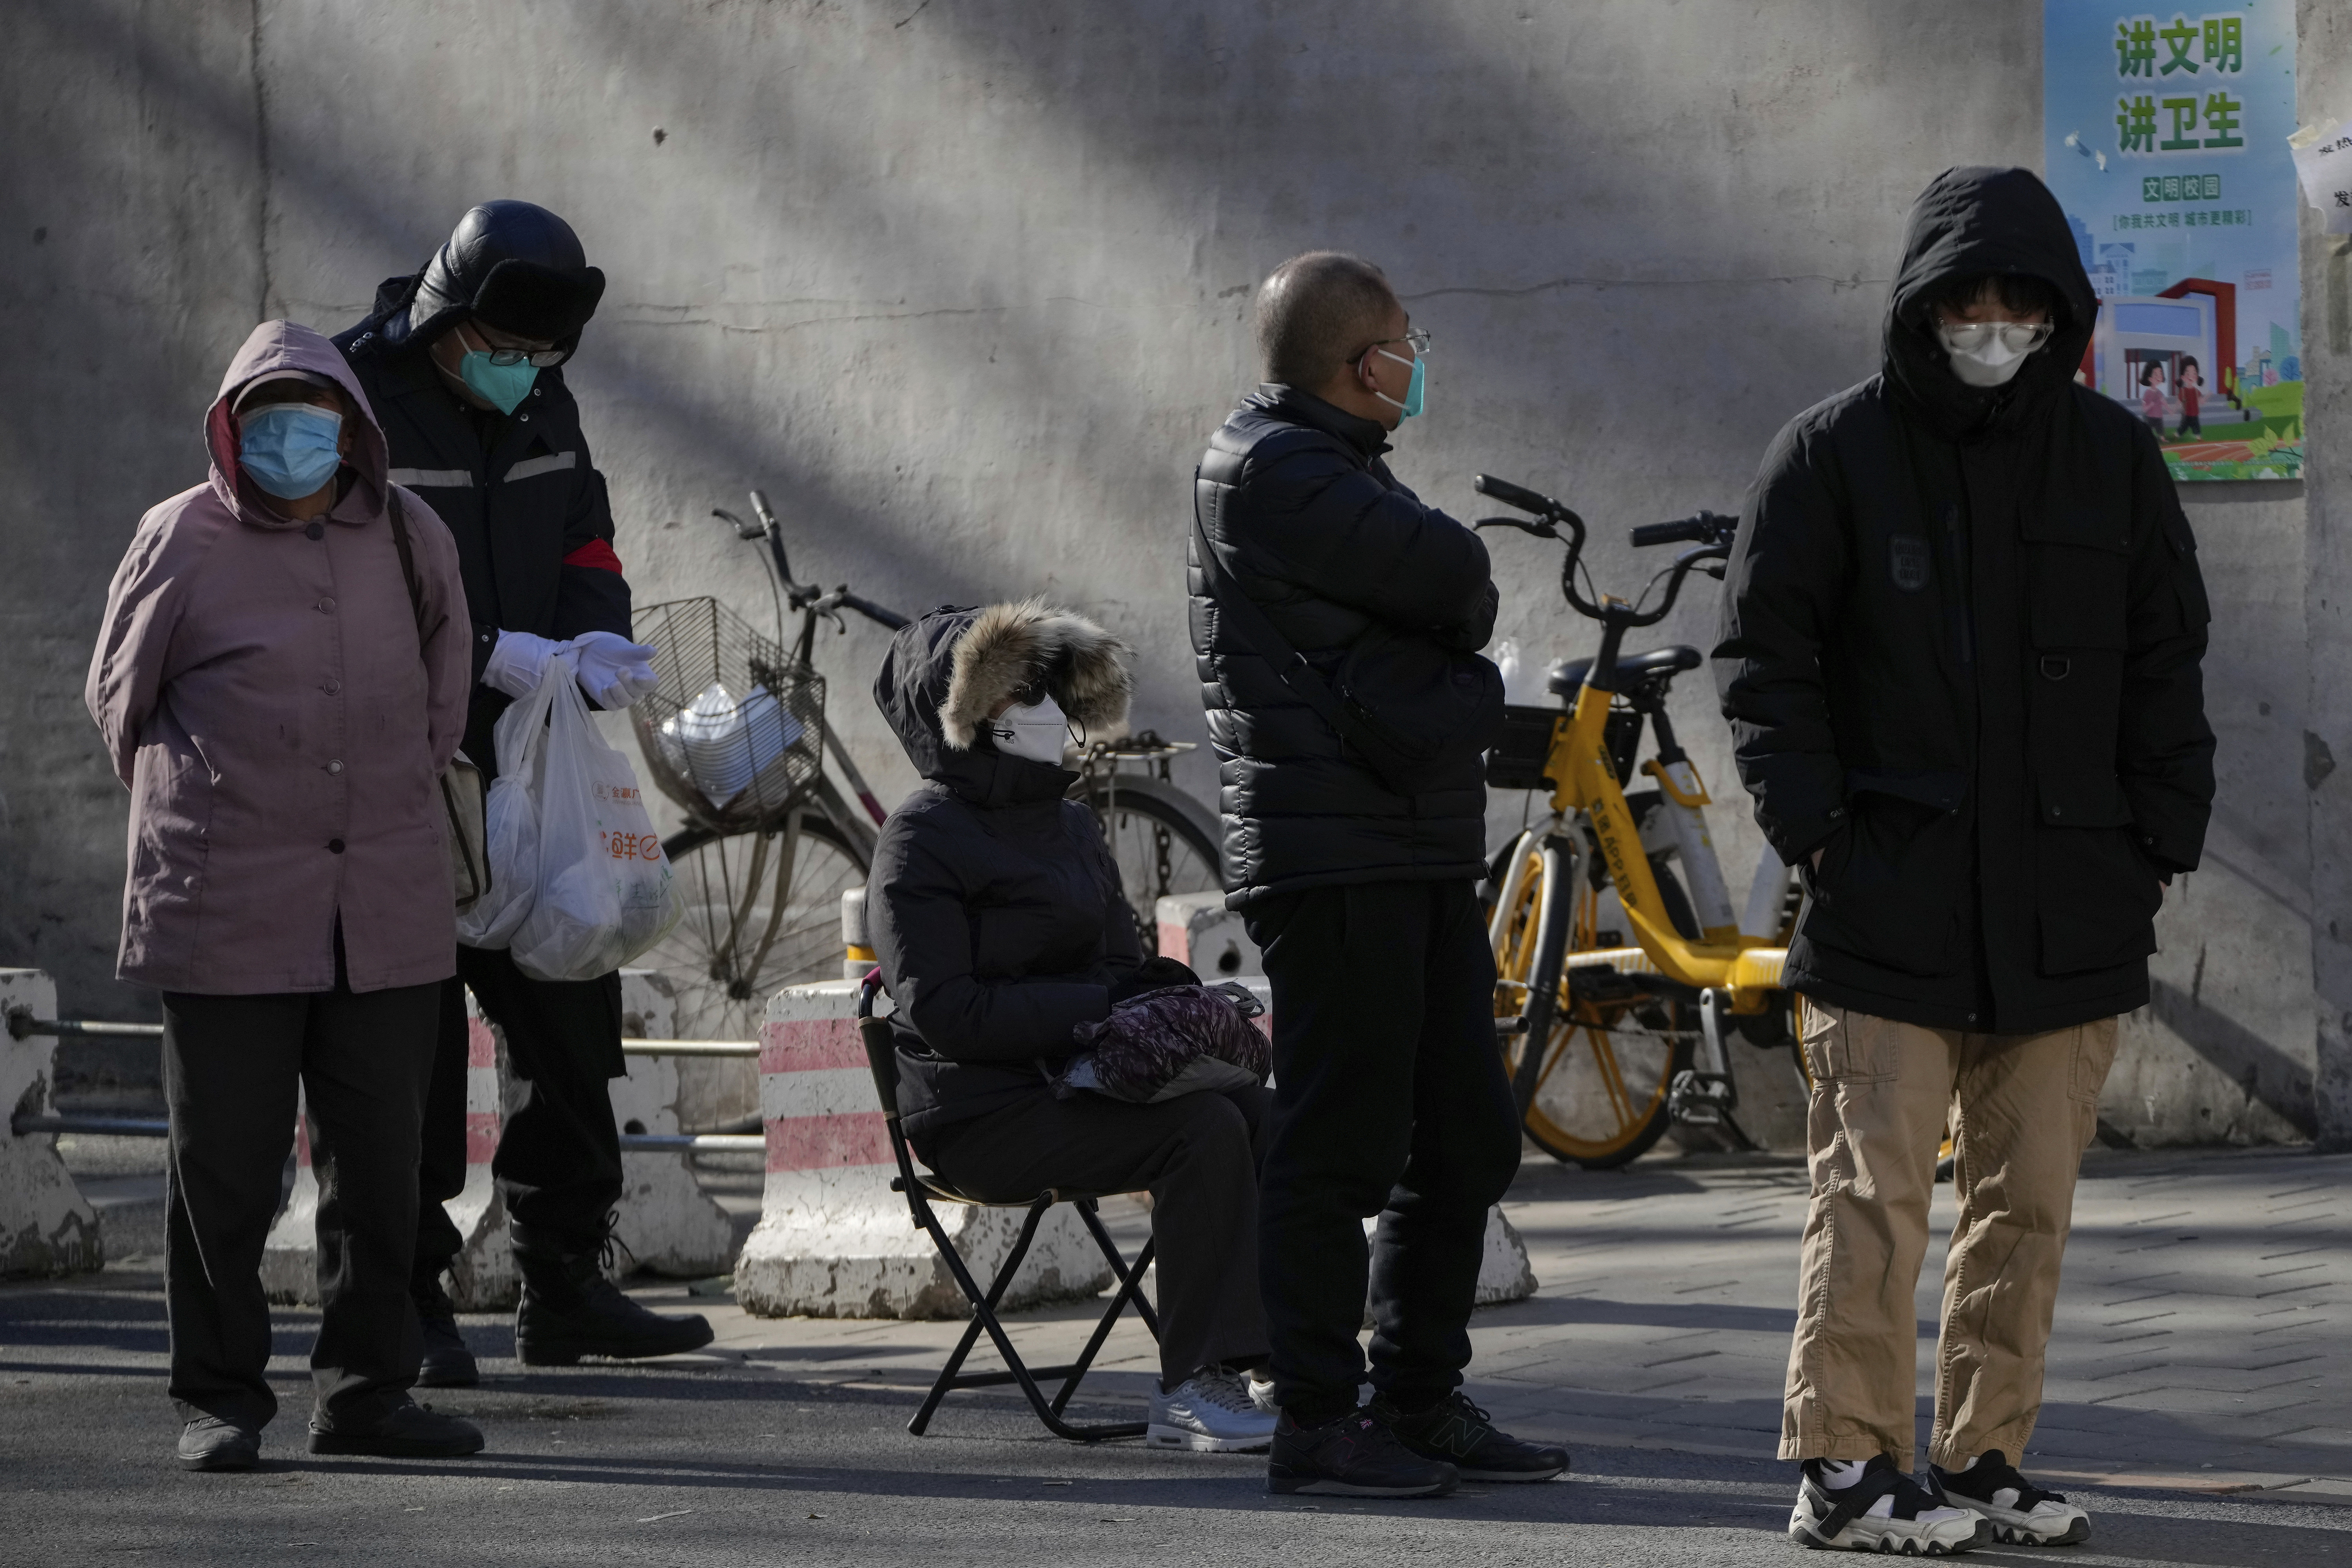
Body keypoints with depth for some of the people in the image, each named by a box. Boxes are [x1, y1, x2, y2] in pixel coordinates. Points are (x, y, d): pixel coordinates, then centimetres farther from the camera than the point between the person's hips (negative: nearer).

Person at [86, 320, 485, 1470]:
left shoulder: (409, 536, 8)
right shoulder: (181, 541, -2)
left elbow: (443, 678, 23)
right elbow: (120, 696, 9)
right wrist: (192, 811, 7)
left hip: (386, 912, 3)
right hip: (227, 915, -3)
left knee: (380, 1161, 6)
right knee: (224, 1164, 1)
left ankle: (365, 1388, 15)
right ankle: (218, 1396, 11)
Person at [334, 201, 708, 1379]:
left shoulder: (542, 405, 10)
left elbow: (584, 542, 14)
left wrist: (602, 638, -8)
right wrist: (496, 653, -25)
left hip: (527, 773, 7)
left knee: (571, 1016, 9)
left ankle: (563, 1289, 19)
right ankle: (411, 1302, 5)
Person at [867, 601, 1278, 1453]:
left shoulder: (1069, 822, 20)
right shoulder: (923, 837, -5)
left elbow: (1119, 957, 26)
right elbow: (942, 1013, -15)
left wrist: (1164, 987, 1)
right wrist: (1094, 1006, -20)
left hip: (1079, 1081, 7)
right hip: (984, 1112, -7)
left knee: (1266, 1114, -20)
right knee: (1205, 1129, -29)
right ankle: (1191, 1394, -30)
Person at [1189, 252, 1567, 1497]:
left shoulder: (1339, 465, 21)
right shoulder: (1267, 469, -11)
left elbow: (1450, 621, 19)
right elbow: (1452, 577, -16)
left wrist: (1461, 685, 0)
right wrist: (1457, 610, 4)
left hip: (1424, 857, 10)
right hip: (1331, 864, -10)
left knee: (1464, 1140, 12)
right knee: (1342, 1145, -6)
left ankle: (1421, 1396, 20)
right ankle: (1317, 1420, -1)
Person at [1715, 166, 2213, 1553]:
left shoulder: (2112, 456, 10)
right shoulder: (1836, 452, 1)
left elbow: (2165, 660, 14)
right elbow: (1766, 653, 1)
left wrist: (2164, 841, 6)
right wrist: (1813, 824, -8)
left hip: (2068, 905, 4)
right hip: (1892, 898, -3)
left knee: (2031, 1200, 6)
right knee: (1877, 1190, -7)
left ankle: (1986, 1459, 14)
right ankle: (1846, 1468, -4)